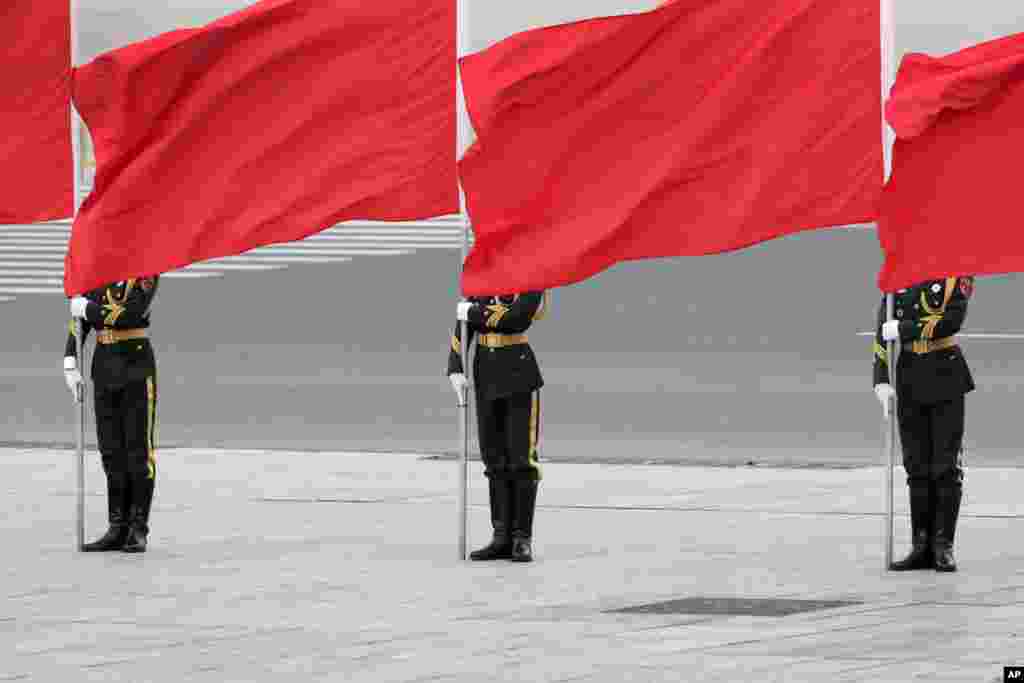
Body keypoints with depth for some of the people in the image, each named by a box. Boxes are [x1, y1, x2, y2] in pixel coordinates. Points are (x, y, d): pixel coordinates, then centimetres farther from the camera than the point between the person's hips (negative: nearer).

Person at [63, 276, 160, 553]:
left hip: (137, 366, -5)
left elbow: (129, 316, -20)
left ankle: (138, 531, 3)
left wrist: (86, 308, -10)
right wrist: (70, 362, -3)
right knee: (112, 450, 6)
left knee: (139, 449, -2)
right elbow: (80, 318, 7)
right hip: (104, 365, 5)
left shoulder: (146, 272, -8)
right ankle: (118, 530, 11)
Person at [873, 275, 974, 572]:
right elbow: (883, 330, 6)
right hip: (909, 378, 4)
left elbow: (952, 319, -17)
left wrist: (904, 329, -14)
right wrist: (881, 379, -3)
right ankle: (922, 546, 9)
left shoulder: (956, 273, -3)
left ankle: (943, 546, 3)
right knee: (917, 467, 5)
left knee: (946, 466, -2)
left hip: (945, 379, -4)